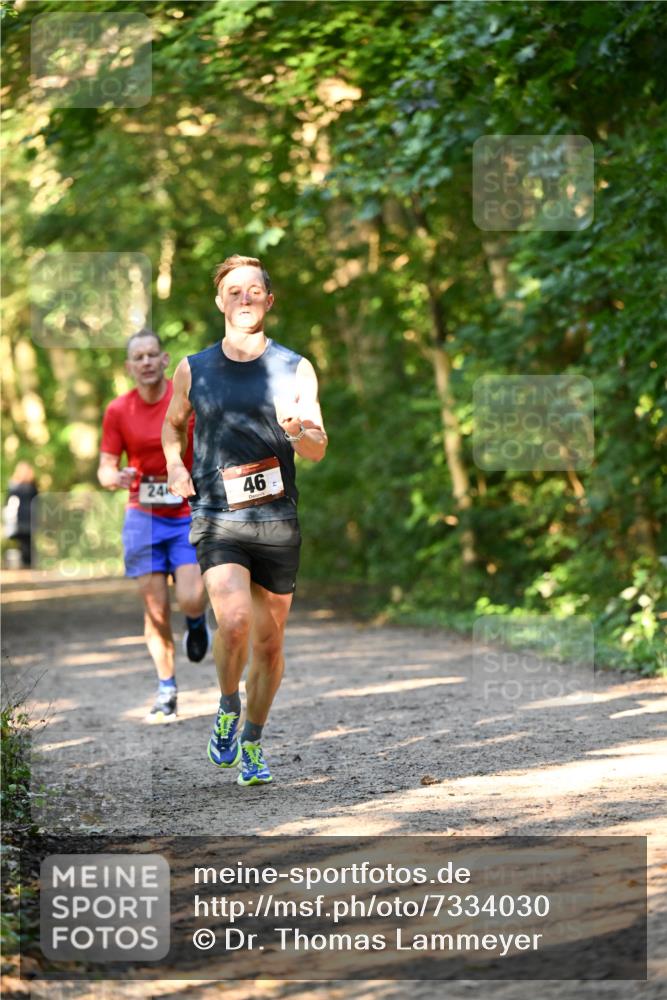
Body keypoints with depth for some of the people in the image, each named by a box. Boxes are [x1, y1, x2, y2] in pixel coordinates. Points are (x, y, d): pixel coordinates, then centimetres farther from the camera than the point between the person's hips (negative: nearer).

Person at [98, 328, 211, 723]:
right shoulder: (119, 411, -1)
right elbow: (106, 468, 3)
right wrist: (114, 478, -20)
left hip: (189, 515, -1)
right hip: (144, 517, 2)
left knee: (190, 599, -16)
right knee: (156, 608, -2)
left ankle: (197, 620, 22)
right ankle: (167, 693, 9)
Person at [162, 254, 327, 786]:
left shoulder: (295, 369, 5)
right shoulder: (194, 369, 6)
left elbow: (318, 450, 2)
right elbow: (172, 423, 24)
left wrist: (299, 430, -21)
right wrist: (175, 465, 4)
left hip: (278, 522, 1)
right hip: (217, 520, -1)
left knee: (269, 642, 7)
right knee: (235, 620, -23)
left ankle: (252, 743, 26)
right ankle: (228, 706, 4)